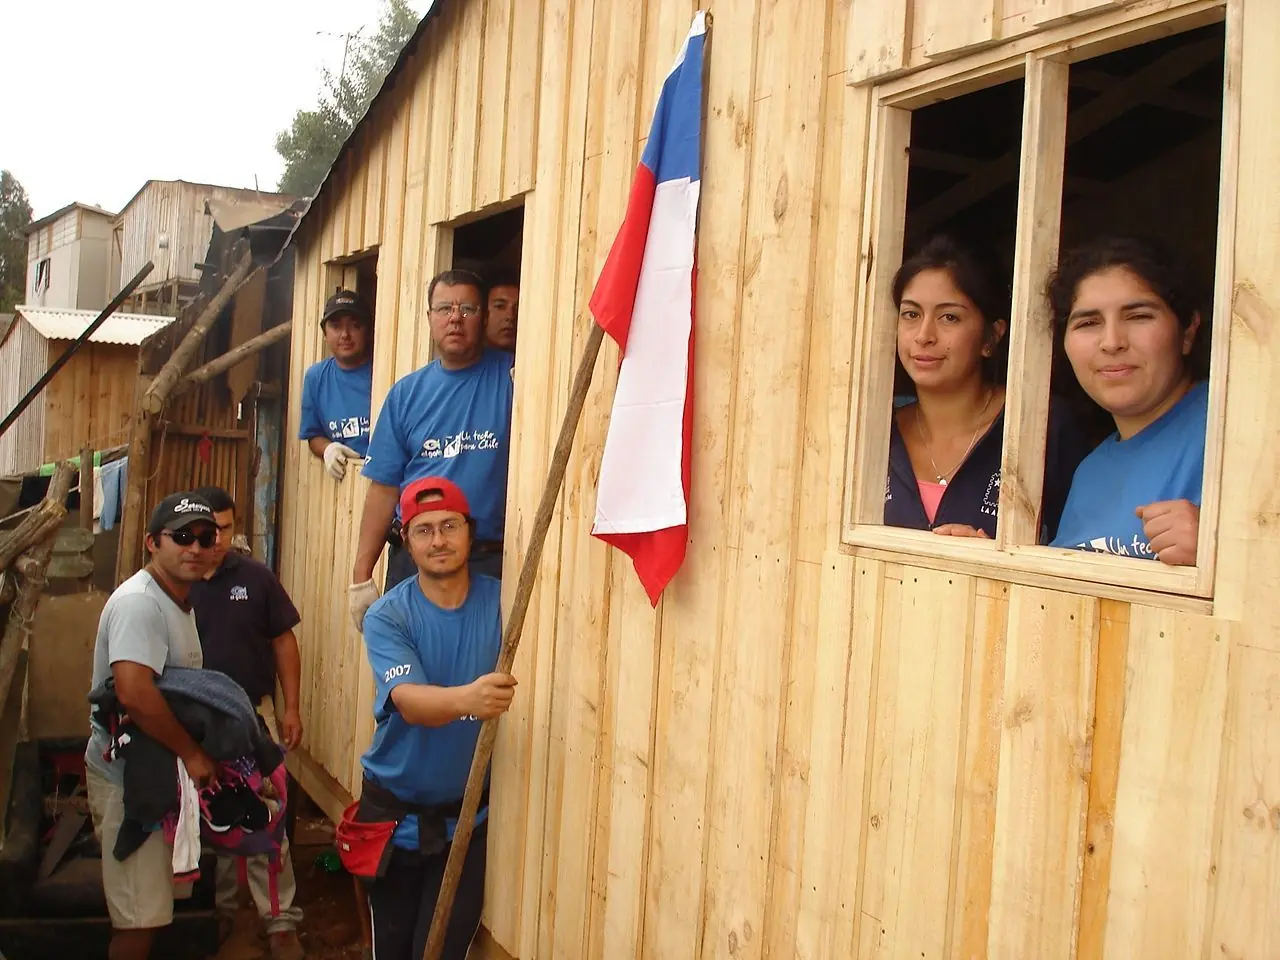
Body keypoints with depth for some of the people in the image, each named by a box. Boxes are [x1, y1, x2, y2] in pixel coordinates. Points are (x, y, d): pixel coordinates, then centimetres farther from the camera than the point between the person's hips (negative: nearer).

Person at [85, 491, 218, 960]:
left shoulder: (178, 599, 12)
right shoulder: (140, 602, -22)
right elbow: (133, 693, -34)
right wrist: (192, 753, -24)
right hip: (130, 777, -10)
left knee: (150, 905, 20)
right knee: (140, 916, -2)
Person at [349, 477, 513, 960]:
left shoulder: (502, 602, -8)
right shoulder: (387, 616, -13)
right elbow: (410, 702, -29)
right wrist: (466, 698, -49)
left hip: (467, 814, 0)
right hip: (395, 810, 0)